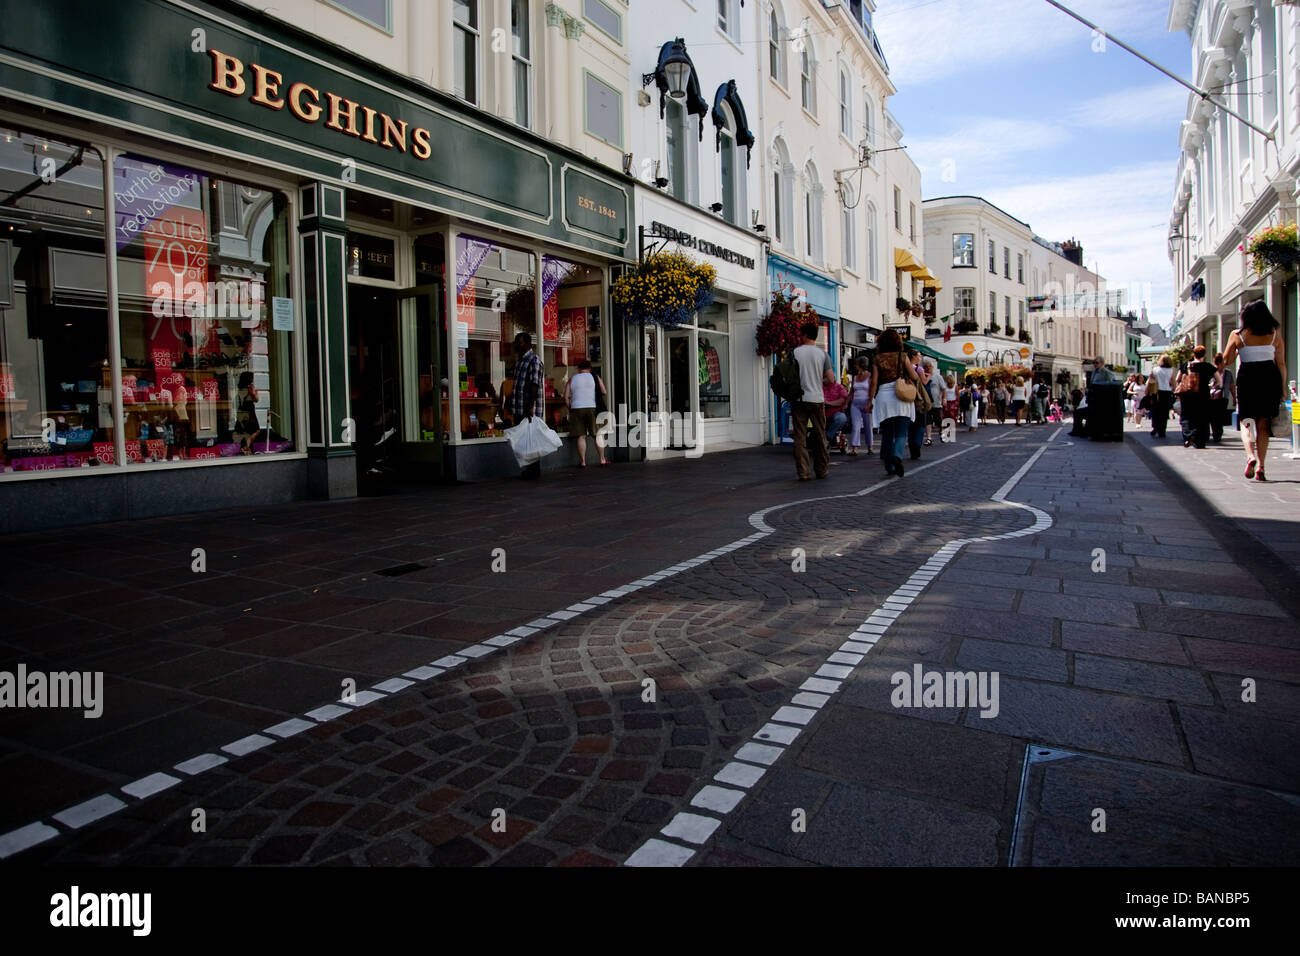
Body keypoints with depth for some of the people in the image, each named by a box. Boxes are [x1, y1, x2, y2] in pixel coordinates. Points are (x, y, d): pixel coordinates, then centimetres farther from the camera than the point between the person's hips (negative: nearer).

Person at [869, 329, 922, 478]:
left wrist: (870, 400, 4)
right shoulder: (902, 357, 1)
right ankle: (897, 456, -29)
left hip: (883, 397, 1)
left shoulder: (877, 359, 2)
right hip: (901, 397, -1)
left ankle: (889, 467, 12)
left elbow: (874, 382, -2)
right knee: (901, 432, -1)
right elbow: (914, 378, 2)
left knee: (887, 433, 10)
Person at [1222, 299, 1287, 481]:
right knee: (1263, 425, 7)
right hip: (1270, 377, 2)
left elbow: (1227, 361, 3)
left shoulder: (1237, 335, 0)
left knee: (1246, 422, 7)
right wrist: (1282, 389, 10)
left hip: (1247, 377, -2)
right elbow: (1281, 364, 5)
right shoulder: (1275, 334, 5)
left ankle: (1251, 456, -19)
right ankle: (1260, 466, 1)